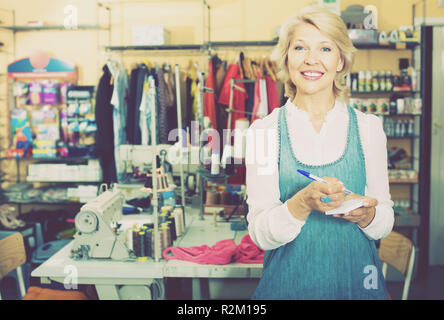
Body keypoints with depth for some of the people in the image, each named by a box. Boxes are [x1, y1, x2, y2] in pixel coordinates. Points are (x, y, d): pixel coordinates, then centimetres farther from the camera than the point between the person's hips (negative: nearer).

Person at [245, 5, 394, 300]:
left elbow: (385, 223, 2)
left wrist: (366, 215, -19)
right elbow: (260, 235, -10)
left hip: (356, 281, 2)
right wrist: (302, 203, -27)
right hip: (289, 283, -1)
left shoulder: (368, 127, -1)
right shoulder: (263, 131, -6)